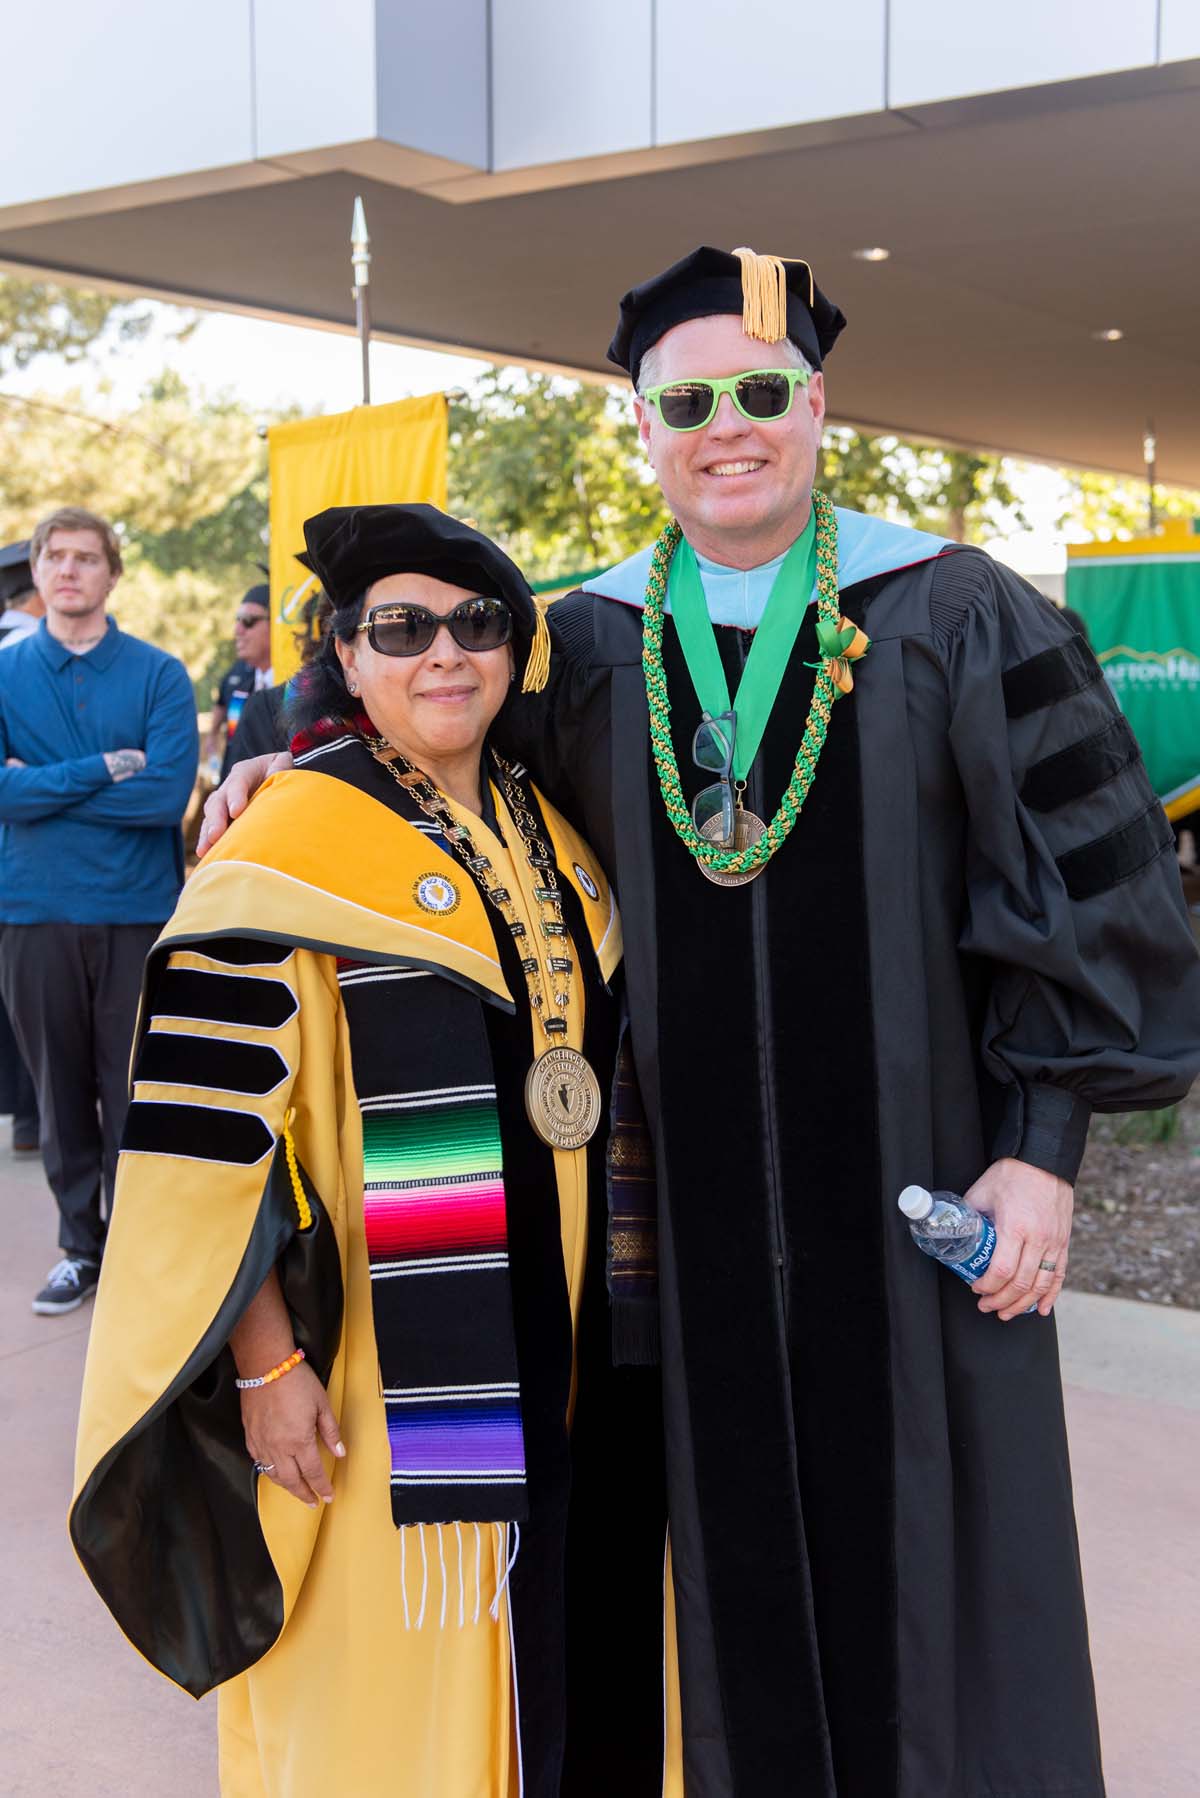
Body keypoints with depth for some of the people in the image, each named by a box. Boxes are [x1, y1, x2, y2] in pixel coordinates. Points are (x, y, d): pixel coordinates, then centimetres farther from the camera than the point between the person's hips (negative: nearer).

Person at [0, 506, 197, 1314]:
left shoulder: (159, 674, -1)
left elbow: (168, 793, -14)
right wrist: (105, 771, -14)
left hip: (139, 911, -1)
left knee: (135, 1091, 4)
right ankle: (82, 1247, 24)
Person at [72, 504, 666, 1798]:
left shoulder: (548, 835, 9)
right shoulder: (290, 852, -13)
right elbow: (207, 1132, -15)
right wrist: (266, 1362, -16)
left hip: (548, 1351, 6)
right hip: (385, 1380, -6)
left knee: (536, 1653, 17)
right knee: (389, 1691, 5)